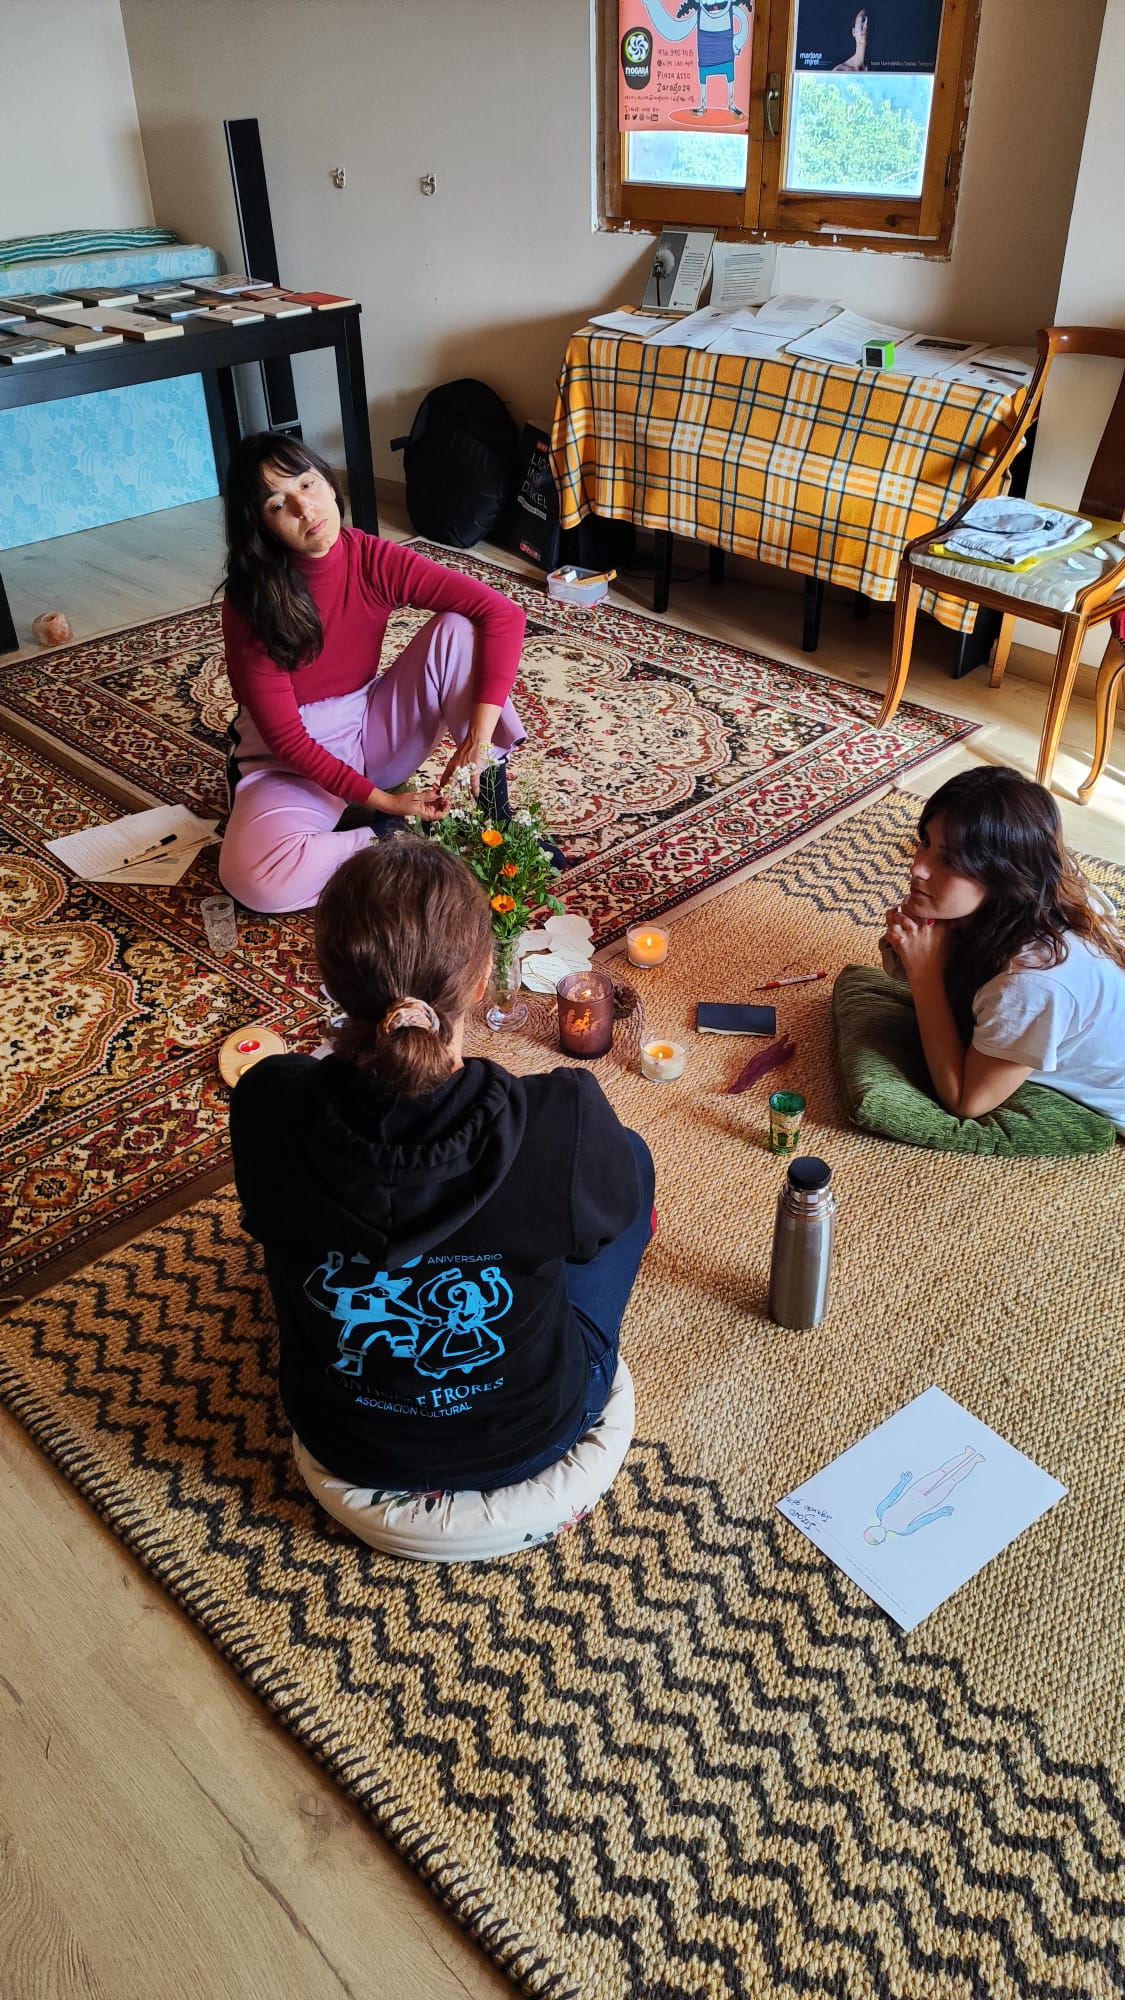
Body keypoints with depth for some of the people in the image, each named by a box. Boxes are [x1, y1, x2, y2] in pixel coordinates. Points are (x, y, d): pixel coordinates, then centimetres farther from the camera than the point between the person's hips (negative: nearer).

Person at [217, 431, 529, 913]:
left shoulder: (374, 560, -13)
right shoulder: (251, 604, -20)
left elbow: (502, 614, -19)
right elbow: (286, 739, -19)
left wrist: (479, 735, -29)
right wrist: (382, 801, -25)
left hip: (373, 726, 4)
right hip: (294, 761, -3)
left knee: (459, 629, -18)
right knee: (253, 878, -35)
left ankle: (497, 815, -13)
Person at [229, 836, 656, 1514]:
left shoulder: (267, 1106, -29)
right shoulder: (564, 1122, -36)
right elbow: (616, 1207, -11)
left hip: (342, 1444, 3)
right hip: (526, 1441, -2)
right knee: (629, 1155, 18)